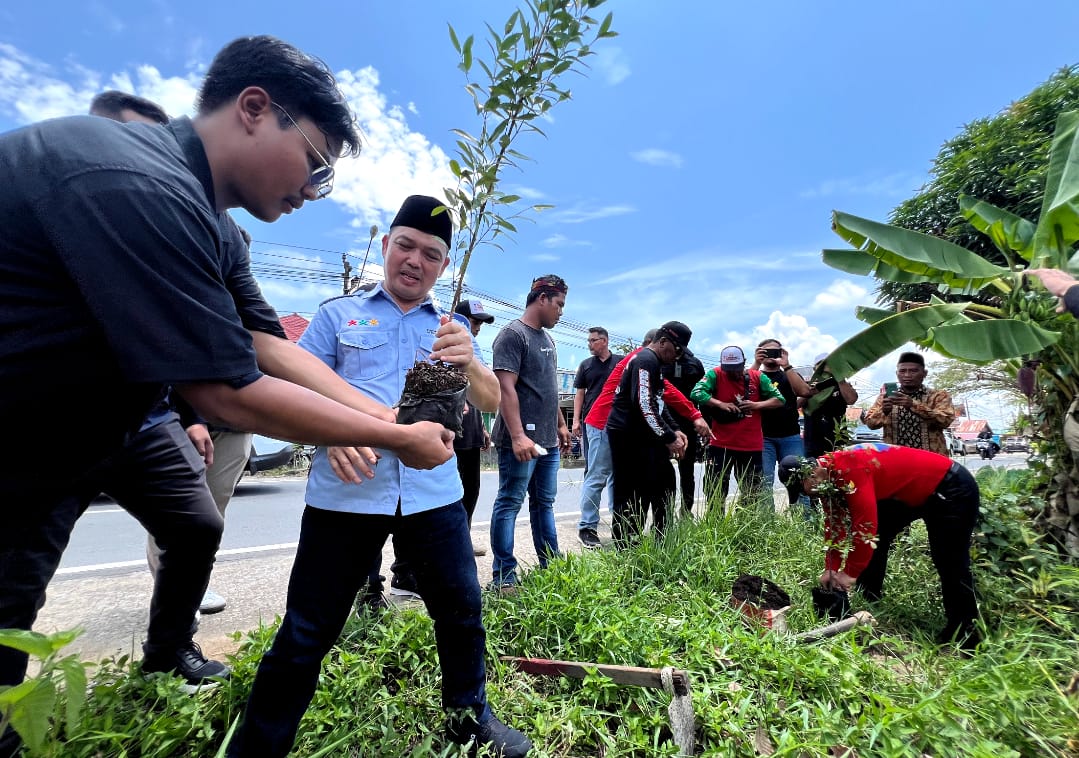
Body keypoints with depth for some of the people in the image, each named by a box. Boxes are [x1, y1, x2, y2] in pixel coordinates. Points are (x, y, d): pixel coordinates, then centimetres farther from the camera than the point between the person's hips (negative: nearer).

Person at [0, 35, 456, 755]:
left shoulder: (207, 222, 2)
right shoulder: (139, 188, -29)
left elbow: (265, 342, 1)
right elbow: (231, 394, -29)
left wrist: (382, 414, -6)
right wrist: (399, 439, -20)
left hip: (103, 407, 9)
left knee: (197, 530, 15)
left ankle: (169, 650, 37)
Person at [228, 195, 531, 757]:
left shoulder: (452, 329, 13)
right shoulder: (338, 314, 9)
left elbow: (489, 403, 3)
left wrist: (469, 363, -18)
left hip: (434, 494, 2)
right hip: (345, 494, -1)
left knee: (462, 610, 10)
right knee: (307, 632, 7)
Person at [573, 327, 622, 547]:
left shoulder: (621, 362, 7)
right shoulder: (586, 365, 9)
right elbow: (580, 393, 9)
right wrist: (576, 420, -1)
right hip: (595, 424, -1)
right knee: (596, 475, -5)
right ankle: (587, 527, 0)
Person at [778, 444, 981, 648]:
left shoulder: (850, 468, -35)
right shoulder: (828, 474, -6)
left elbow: (865, 524, -34)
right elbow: (835, 524, -1)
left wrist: (851, 572, -24)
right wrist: (831, 568, -3)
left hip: (952, 488, -9)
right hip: (909, 494, 9)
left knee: (950, 563, -6)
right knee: (874, 539, 5)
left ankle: (963, 635, 10)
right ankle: (869, 604, 16)